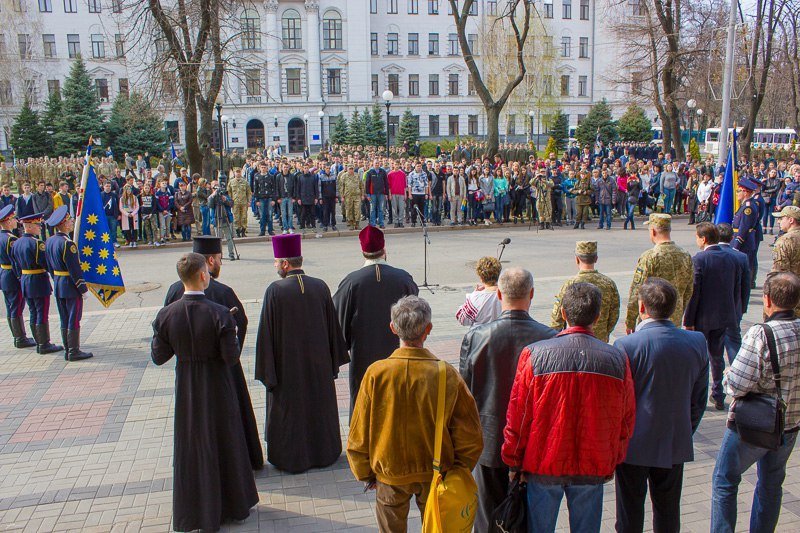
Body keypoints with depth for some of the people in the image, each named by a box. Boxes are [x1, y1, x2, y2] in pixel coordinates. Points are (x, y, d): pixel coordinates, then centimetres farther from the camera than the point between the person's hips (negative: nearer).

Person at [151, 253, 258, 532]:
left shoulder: (166, 315, -12)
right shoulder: (219, 314, -21)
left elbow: (158, 357, -5)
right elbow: (231, 357, -18)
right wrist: (232, 335, 0)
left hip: (186, 389, 3)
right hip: (217, 388, -2)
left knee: (191, 447, 18)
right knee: (224, 443, 17)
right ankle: (232, 503, 32)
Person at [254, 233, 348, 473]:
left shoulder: (275, 291, -18)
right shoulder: (320, 287, -7)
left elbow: (267, 332, -15)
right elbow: (333, 326, 1)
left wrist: (266, 368, -5)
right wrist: (334, 361, 12)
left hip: (287, 363, -3)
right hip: (318, 362, 4)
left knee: (288, 408, 13)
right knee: (319, 406, 19)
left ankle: (291, 457, 26)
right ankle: (323, 452, 33)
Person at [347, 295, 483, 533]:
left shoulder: (376, 373, -20)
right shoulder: (447, 375, -20)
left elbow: (359, 434, -10)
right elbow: (469, 437, -12)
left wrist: (365, 474, 6)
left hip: (389, 476, 0)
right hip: (436, 475, 0)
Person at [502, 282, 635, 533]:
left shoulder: (535, 355, -15)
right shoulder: (617, 360, -8)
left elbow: (518, 416, -8)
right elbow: (626, 420, 3)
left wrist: (513, 461, 5)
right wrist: (613, 461, 18)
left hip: (543, 465, -1)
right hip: (593, 467, 2)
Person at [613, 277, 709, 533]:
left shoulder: (626, 346, -22)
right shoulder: (697, 342, -7)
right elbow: (699, 399, 3)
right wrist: (686, 432, 17)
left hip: (634, 444, -4)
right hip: (676, 444, 4)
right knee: (668, 511, 21)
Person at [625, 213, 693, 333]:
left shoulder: (649, 257, -16)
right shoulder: (685, 256, 3)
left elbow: (636, 292, -13)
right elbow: (688, 292, 12)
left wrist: (629, 322, -4)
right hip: (675, 321, 6)